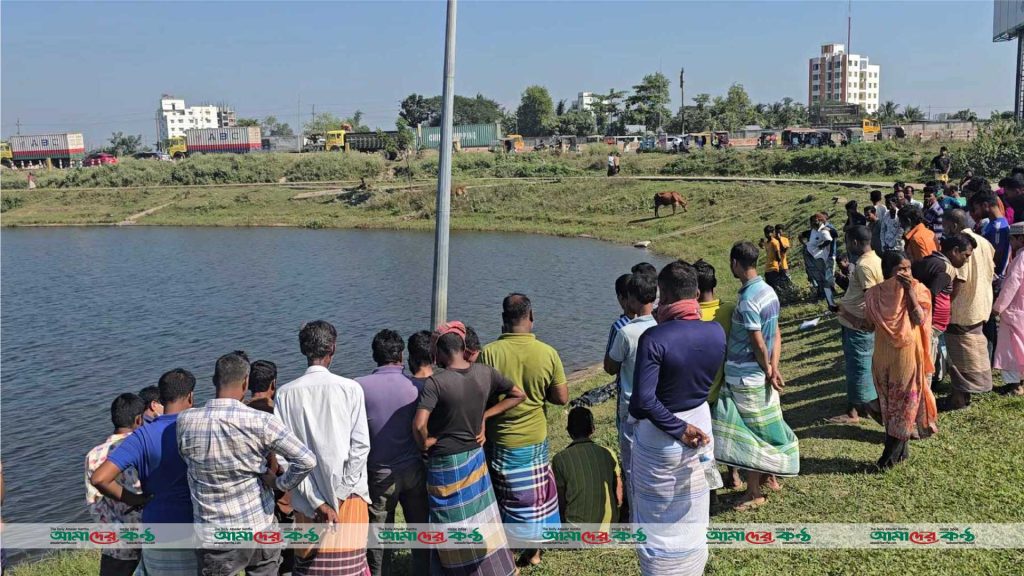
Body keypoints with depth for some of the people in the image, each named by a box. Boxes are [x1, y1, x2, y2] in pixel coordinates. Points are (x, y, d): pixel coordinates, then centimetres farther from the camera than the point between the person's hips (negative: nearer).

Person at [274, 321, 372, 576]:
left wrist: (316, 502, -6)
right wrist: (340, 495, -5)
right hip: (350, 496, -1)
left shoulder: (286, 393, -3)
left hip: (308, 498, 1)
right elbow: (360, 445, -9)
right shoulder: (350, 388, -6)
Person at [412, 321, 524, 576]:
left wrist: (425, 442, -12)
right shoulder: (485, 373, -5)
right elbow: (518, 395, 7)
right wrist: (484, 416, 4)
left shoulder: (436, 382, -22)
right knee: (483, 523, 19)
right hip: (475, 459, 5)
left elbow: (419, 425, -33)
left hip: (445, 465, -5)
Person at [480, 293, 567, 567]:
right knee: (534, 494, 21)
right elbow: (562, 398, -8)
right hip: (535, 441, 2)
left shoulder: (489, 353, -19)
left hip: (499, 441, -2)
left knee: (503, 499, 14)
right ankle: (532, 551, 36)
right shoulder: (548, 353, -14)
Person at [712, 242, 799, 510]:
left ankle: (754, 492, 13)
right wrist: (773, 368, -1)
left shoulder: (747, 300, -24)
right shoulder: (768, 290, 4)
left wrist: (767, 370, -5)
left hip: (744, 377, -9)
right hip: (759, 375, 9)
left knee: (747, 435, 3)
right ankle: (770, 476, 34)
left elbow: (758, 343, -20)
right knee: (762, 427, 21)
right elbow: (776, 334, 4)